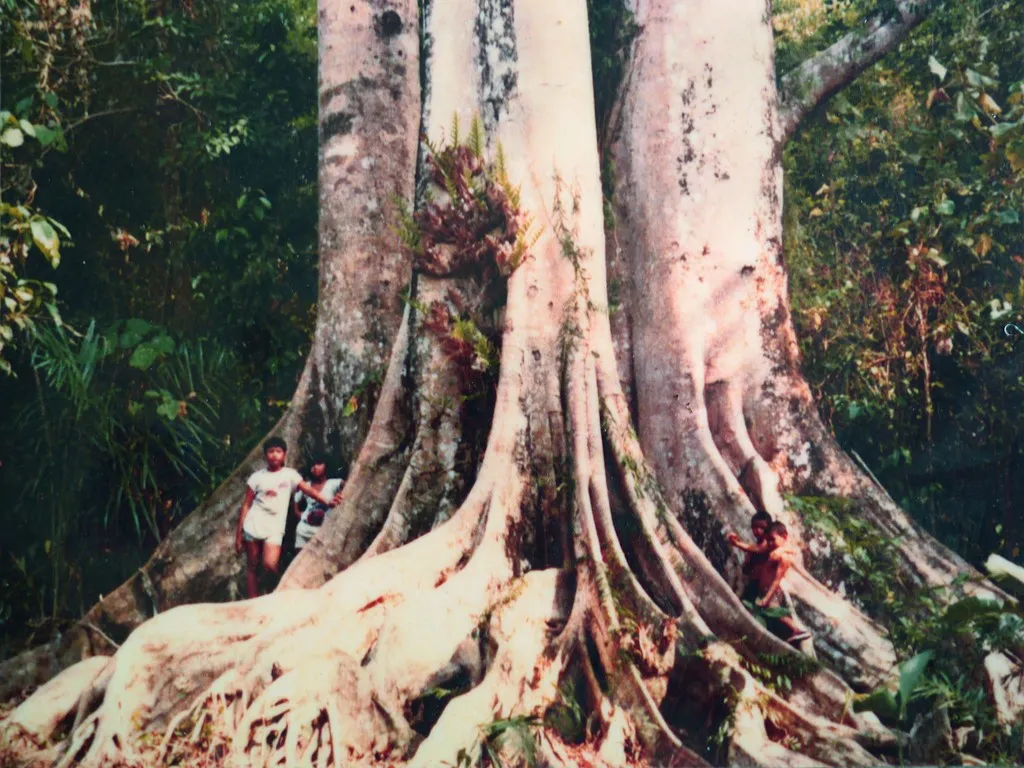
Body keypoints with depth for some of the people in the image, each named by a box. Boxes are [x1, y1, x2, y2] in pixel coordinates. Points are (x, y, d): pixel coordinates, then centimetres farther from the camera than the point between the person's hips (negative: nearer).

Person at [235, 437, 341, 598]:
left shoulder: (290, 474, 3)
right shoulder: (256, 477, 4)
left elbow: (308, 489, -7)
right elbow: (246, 505, 5)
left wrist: (326, 501, -24)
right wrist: (238, 532, 2)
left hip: (274, 528, -1)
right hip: (253, 527, 1)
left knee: (270, 565, -18)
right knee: (252, 567, 5)